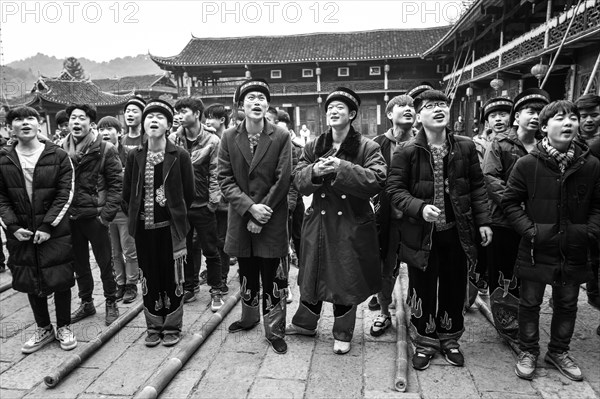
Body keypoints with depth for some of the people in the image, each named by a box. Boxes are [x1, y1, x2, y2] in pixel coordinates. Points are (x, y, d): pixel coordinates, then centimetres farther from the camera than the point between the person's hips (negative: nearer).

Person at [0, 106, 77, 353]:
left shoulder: (58, 156, -4)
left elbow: (66, 193, -8)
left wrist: (47, 226, -14)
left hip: (55, 231, -2)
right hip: (20, 234, 3)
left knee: (60, 280, 5)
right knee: (30, 282, 12)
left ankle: (64, 327, 25)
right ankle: (43, 328, 30)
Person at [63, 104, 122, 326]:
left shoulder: (104, 150, -8)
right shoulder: (61, 150, 3)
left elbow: (117, 184, -9)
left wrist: (106, 214, -14)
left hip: (94, 216, -4)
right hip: (69, 218, 4)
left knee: (105, 264, 7)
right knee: (79, 265, 16)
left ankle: (111, 303, 25)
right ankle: (86, 303, 33)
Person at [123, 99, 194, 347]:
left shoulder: (180, 156, -6)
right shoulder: (134, 157, 3)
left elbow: (188, 194, 0)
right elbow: (127, 194, 10)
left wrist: (176, 215, 5)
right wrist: (136, 216, 7)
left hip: (171, 227, -2)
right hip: (144, 227, 3)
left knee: (173, 277, 6)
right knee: (149, 278, 10)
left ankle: (172, 327, 22)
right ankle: (154, 326, 27)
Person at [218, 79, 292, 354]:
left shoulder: (281, 137, -6)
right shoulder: (229, 137, 1)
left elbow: (282, 180, -9)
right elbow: (225, 179, -2)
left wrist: (260, 214, -13)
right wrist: (250, 206, -15)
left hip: (272, 221, -3)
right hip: (241, 218, 3)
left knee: (272, 277, 4)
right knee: (246, 274, 19)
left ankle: (275, 330, 21)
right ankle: (249, 317, 41)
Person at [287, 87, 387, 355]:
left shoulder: (367, 148, -5)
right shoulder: (313, 148, 7)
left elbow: (377, 181, -18)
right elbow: (298, 180, 1)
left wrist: (342, 168, -27)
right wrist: (314, 171, -21)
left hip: (352, 225, -3)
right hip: (318, 222, 3)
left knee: (346, 280, 8)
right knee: (313, 274, 15)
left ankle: (343, 334, 29)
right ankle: (305, 323, 38)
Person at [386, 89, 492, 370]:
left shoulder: (465, 147, 1)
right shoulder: (407, 152, -8)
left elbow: (477, 187, 7)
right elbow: (394, 188, -8)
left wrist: (483, 221, 2)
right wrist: (419, 208, -22)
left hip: (457, 232, 3)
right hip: (422, 233, -2)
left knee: (454, 288, 15)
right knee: (423, 290, 10)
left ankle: (449, 338, 38)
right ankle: (425, 341, 31)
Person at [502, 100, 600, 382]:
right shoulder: (527, 164, -10)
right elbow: (510, 202, -4)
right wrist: (530, 230, -13)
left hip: (574, 253, 3)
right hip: (536, 251, -3)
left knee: (567, 305, 18)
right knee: (530, 303, 11)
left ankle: (558, 351, 39)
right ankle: (528, 352, 31)